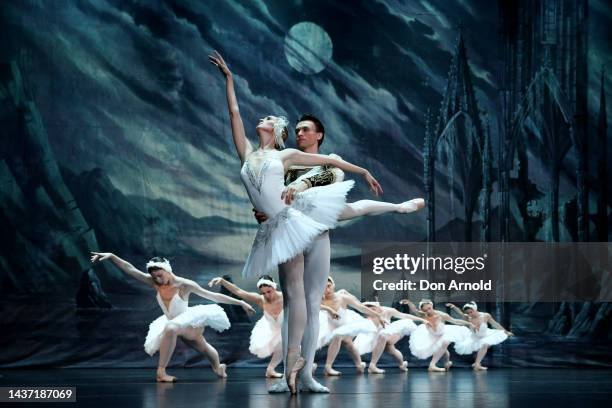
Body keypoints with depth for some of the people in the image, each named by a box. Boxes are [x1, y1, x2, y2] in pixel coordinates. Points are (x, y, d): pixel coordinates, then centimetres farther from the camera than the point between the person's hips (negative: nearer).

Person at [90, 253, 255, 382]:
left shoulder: (184, 285, -24)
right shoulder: (154, 283, -13)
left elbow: (213, 296, -18)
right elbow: (130, 269, -17)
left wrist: (240, 302, -16)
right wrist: (111, 256, -28)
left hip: (190, 322, -5)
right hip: (176, 324, 5)